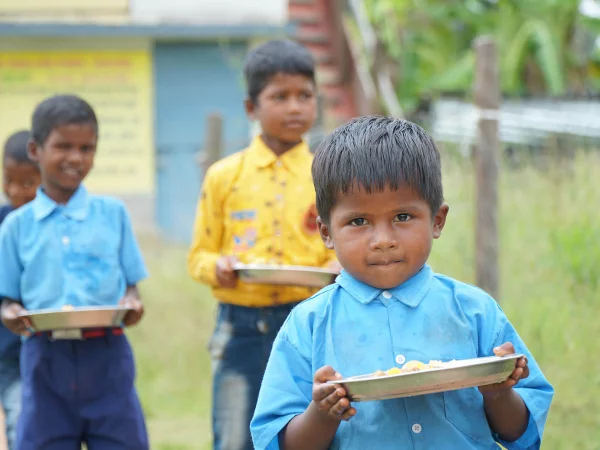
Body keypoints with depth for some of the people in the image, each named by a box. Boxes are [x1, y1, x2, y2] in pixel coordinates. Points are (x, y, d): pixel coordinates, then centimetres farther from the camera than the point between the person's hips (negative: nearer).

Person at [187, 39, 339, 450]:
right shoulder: (224, 177, 3)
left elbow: (342, 251, 5)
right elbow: (199, 254, 6)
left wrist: (334, 271, -17)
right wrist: (217, 267, -15)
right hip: (241, 326, 0)